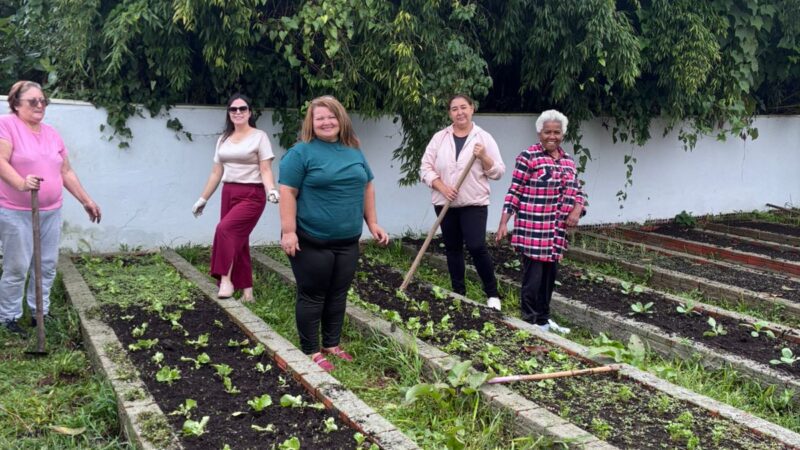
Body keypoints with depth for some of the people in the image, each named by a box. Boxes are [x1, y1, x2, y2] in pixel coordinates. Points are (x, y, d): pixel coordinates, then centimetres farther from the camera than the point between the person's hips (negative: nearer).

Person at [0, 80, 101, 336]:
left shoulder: (51, 133, 13)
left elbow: (66, 171, 17)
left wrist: (86, 201, 15)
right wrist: (22, 183, -36)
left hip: (51, 212, 6)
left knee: (47, 266, 10)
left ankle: (40, 313, 23)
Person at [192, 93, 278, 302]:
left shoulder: (259, 136, -4)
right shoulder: (223, 139, 13)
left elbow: (265, 170, -11)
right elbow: (216, 173, 17)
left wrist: (271, 190, -29)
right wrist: (203, 198, 16)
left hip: (252, 195, -6)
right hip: (228, 194, 6)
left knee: (225, 229, -25)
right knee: (237, 241, 6)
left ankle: (226, 280, -17)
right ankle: (247, 291, 13)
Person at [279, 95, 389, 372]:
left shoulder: (354, 151, 10)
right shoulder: (301, 152, -8)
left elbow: (367, 187, 17)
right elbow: (288, 192, -12)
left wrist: (372, 223, 12)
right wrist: (288, 231, -17)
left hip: (347, 240, 6)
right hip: (311, 240, -6)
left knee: (338, 295, 14)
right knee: (312, 296, 4)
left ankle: (332, 344, 28)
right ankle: (311, 351, 15)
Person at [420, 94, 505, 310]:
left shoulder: (484, 138, -1)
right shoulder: (439, 137, 4)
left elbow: (498, 172, -2)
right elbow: (425, 168, 1)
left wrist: (483, 157, -19)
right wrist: (442, 187, -13)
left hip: (474, 203, -3)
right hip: (444, 203, 3)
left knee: (476, 247, -12)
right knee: (452, 248, 10)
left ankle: (492, 294, 4)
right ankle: (458, 293, 22)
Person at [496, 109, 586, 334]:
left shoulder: (567, 161, 11)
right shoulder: (528, 157, -8)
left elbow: (577, 191, 16)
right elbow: (514, 192, -8)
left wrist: (577, 210, -5)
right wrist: (504, 223, -13)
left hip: (556, 230, 7)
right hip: (532, 228, -6)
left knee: (550, 274, 14)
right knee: (533, 276, -3)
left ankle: (543, 319, 28)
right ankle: (530, 322, 9)